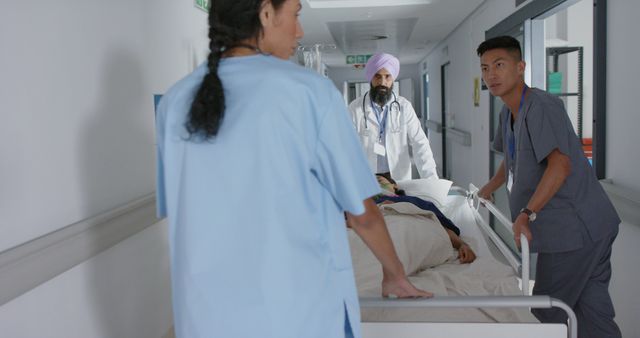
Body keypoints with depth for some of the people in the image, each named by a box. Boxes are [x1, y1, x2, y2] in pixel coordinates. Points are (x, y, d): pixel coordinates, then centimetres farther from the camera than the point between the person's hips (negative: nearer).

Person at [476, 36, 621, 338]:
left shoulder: (541, 106, -16)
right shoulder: (508, 113, 14)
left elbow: (560, 165, -28)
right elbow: (513, 159, 33)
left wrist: (527, 213, -32)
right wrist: (489, 188, 37)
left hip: (573, 230, -10)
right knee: (592, 312, 13)